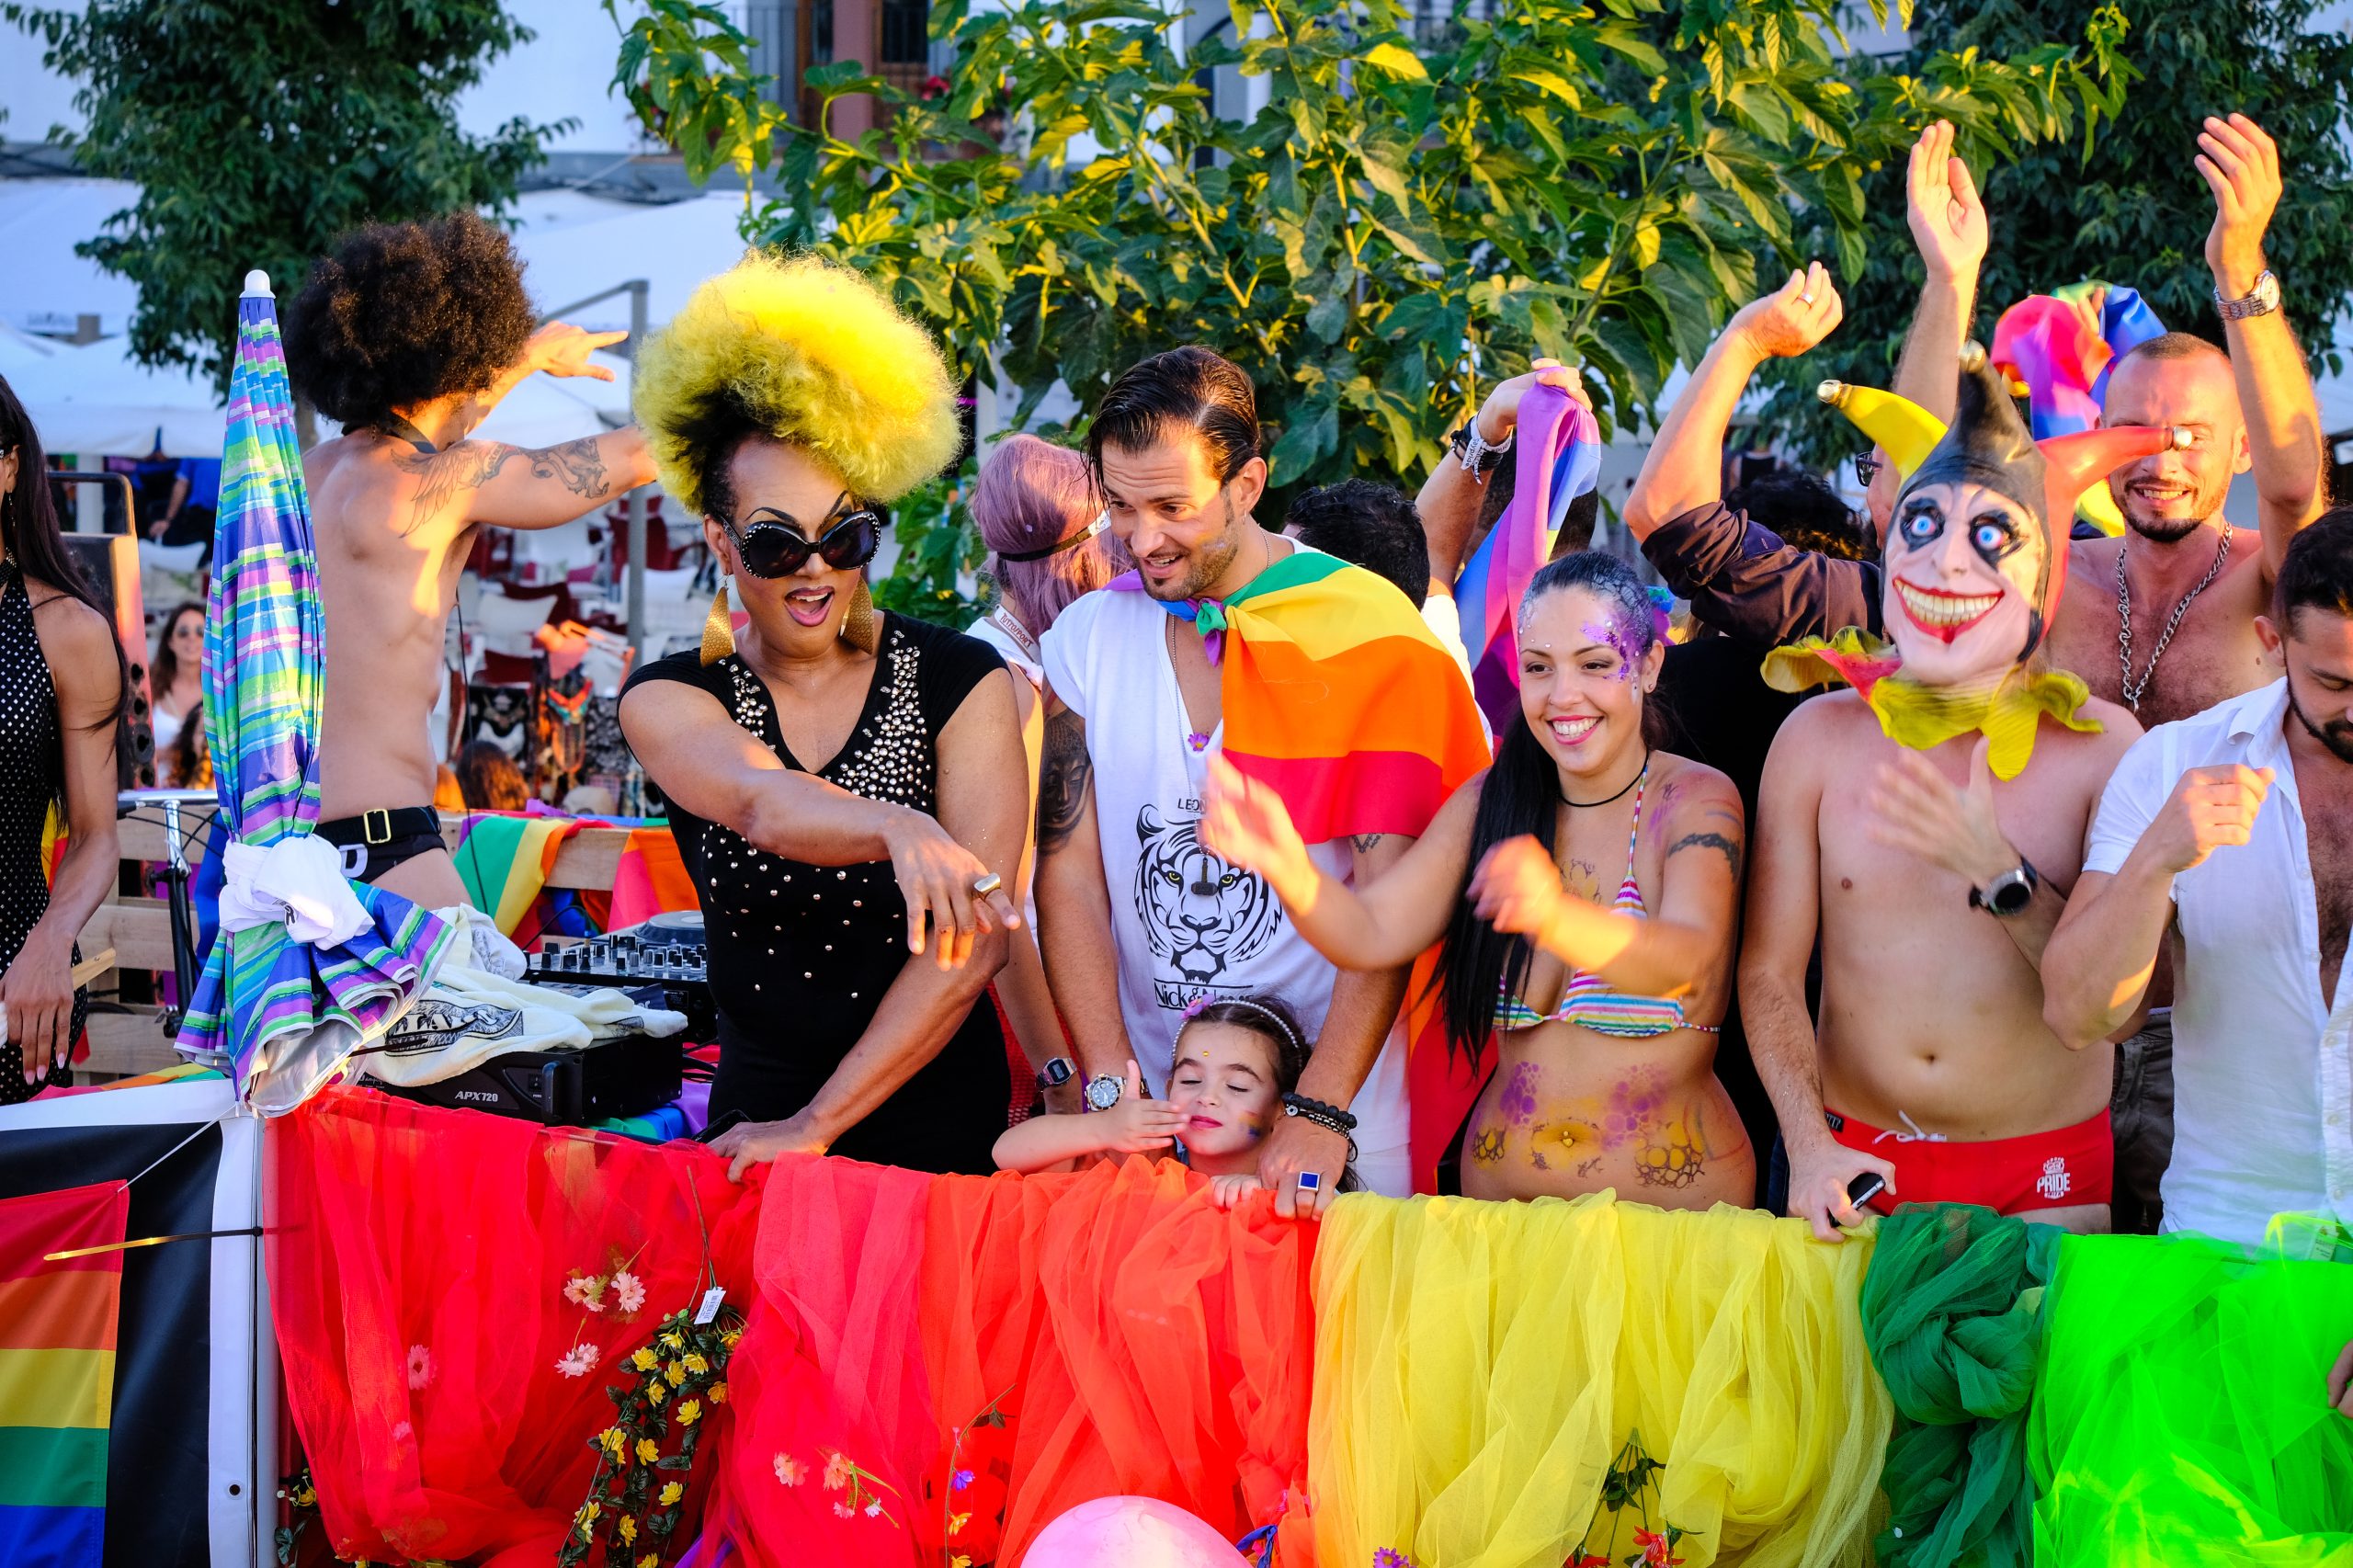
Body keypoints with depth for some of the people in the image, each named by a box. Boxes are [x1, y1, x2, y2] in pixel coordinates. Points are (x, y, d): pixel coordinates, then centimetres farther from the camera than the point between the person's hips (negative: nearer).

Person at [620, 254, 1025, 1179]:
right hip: (758, 1111, 1)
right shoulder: (669, 699, 1)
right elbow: (764, 805, -22)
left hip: (939, 1122, -1)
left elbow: (974, 935, -10)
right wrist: (898, 830, -43)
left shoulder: (959, 684, -1)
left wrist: (819, 1124, -15)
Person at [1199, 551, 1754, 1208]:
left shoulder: (1696, 799, -4)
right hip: (1504, 1190, 4)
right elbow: (1373, 931, -3)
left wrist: (1558, 918, -44)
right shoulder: (1490, 801, 10)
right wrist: (1286, 867, -25)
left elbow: (1689, 958, -24)